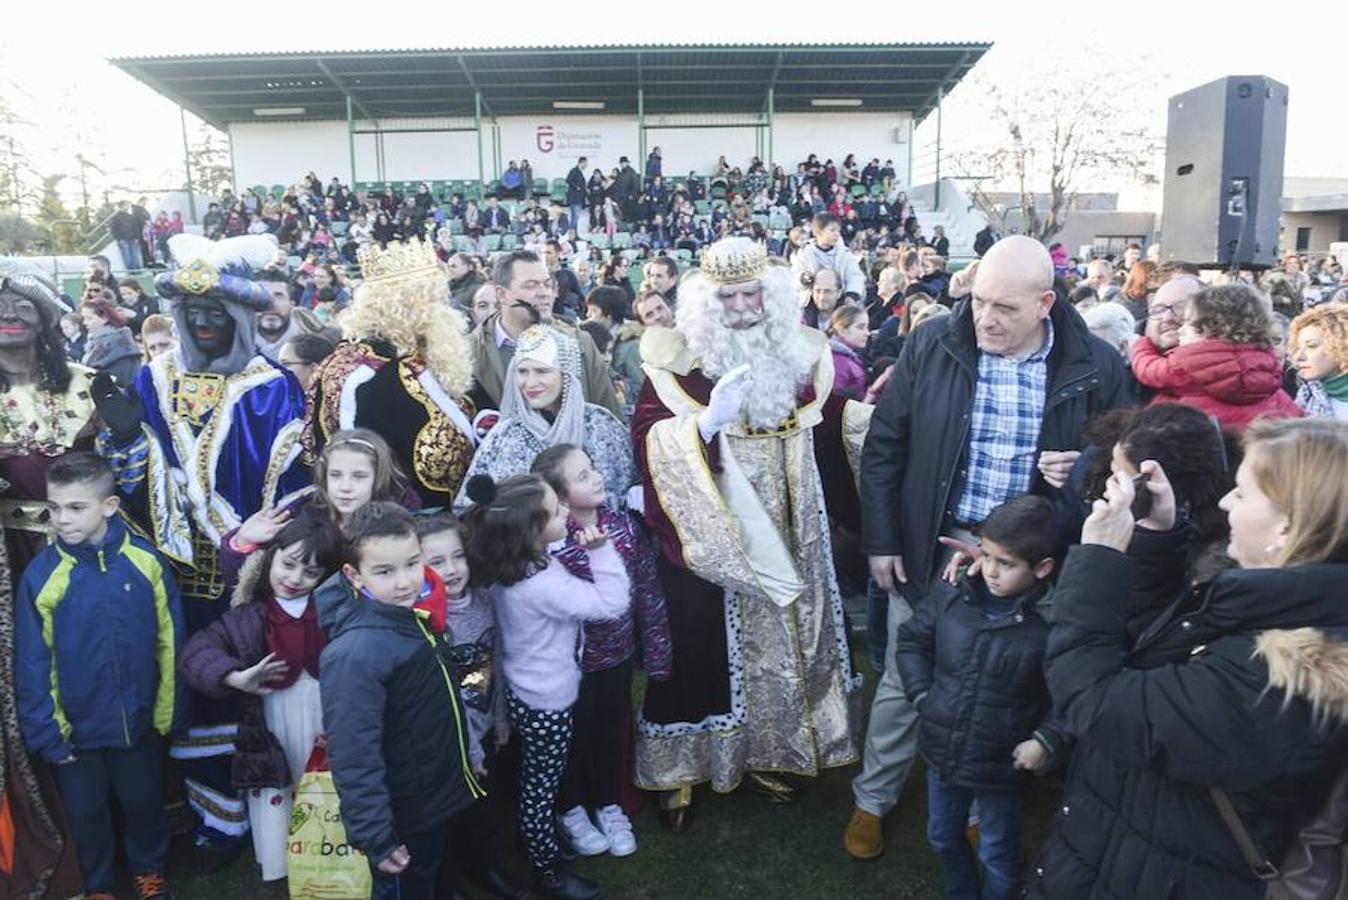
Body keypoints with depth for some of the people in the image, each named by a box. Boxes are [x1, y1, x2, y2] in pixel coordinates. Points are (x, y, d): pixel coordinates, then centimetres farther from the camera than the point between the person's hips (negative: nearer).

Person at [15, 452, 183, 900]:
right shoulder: (41, 575, -15)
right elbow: (32, 666, -7)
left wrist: (167, 710, -3)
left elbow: (170, 643, -6)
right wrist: (47, 734, -7)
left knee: (144, 803, 21)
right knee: (86, 813, 21)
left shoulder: (146, 560, -15)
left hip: (138, 722, 0)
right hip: (76, 728, 0)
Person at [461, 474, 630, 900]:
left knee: (535, 781, 28)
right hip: (546, 702, -8)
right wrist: (600, 550, -32)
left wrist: (584, 554, -8)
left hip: (527, 692, 8)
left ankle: (537, 842, 49)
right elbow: (612, 603, -30)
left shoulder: (516, 564, -8)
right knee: (542, 786, 13)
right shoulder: (542, 585, -35)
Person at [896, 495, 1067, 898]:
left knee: (998, 856, 21)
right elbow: (912, 639, 4)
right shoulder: (952, 595, -12)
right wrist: (922, 695, -4)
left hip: (1002, 765, -4)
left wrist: (1047, 740, -19)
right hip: (942, 750, 5)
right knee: (943, 838, 28)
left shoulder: (1052, 622, -24)